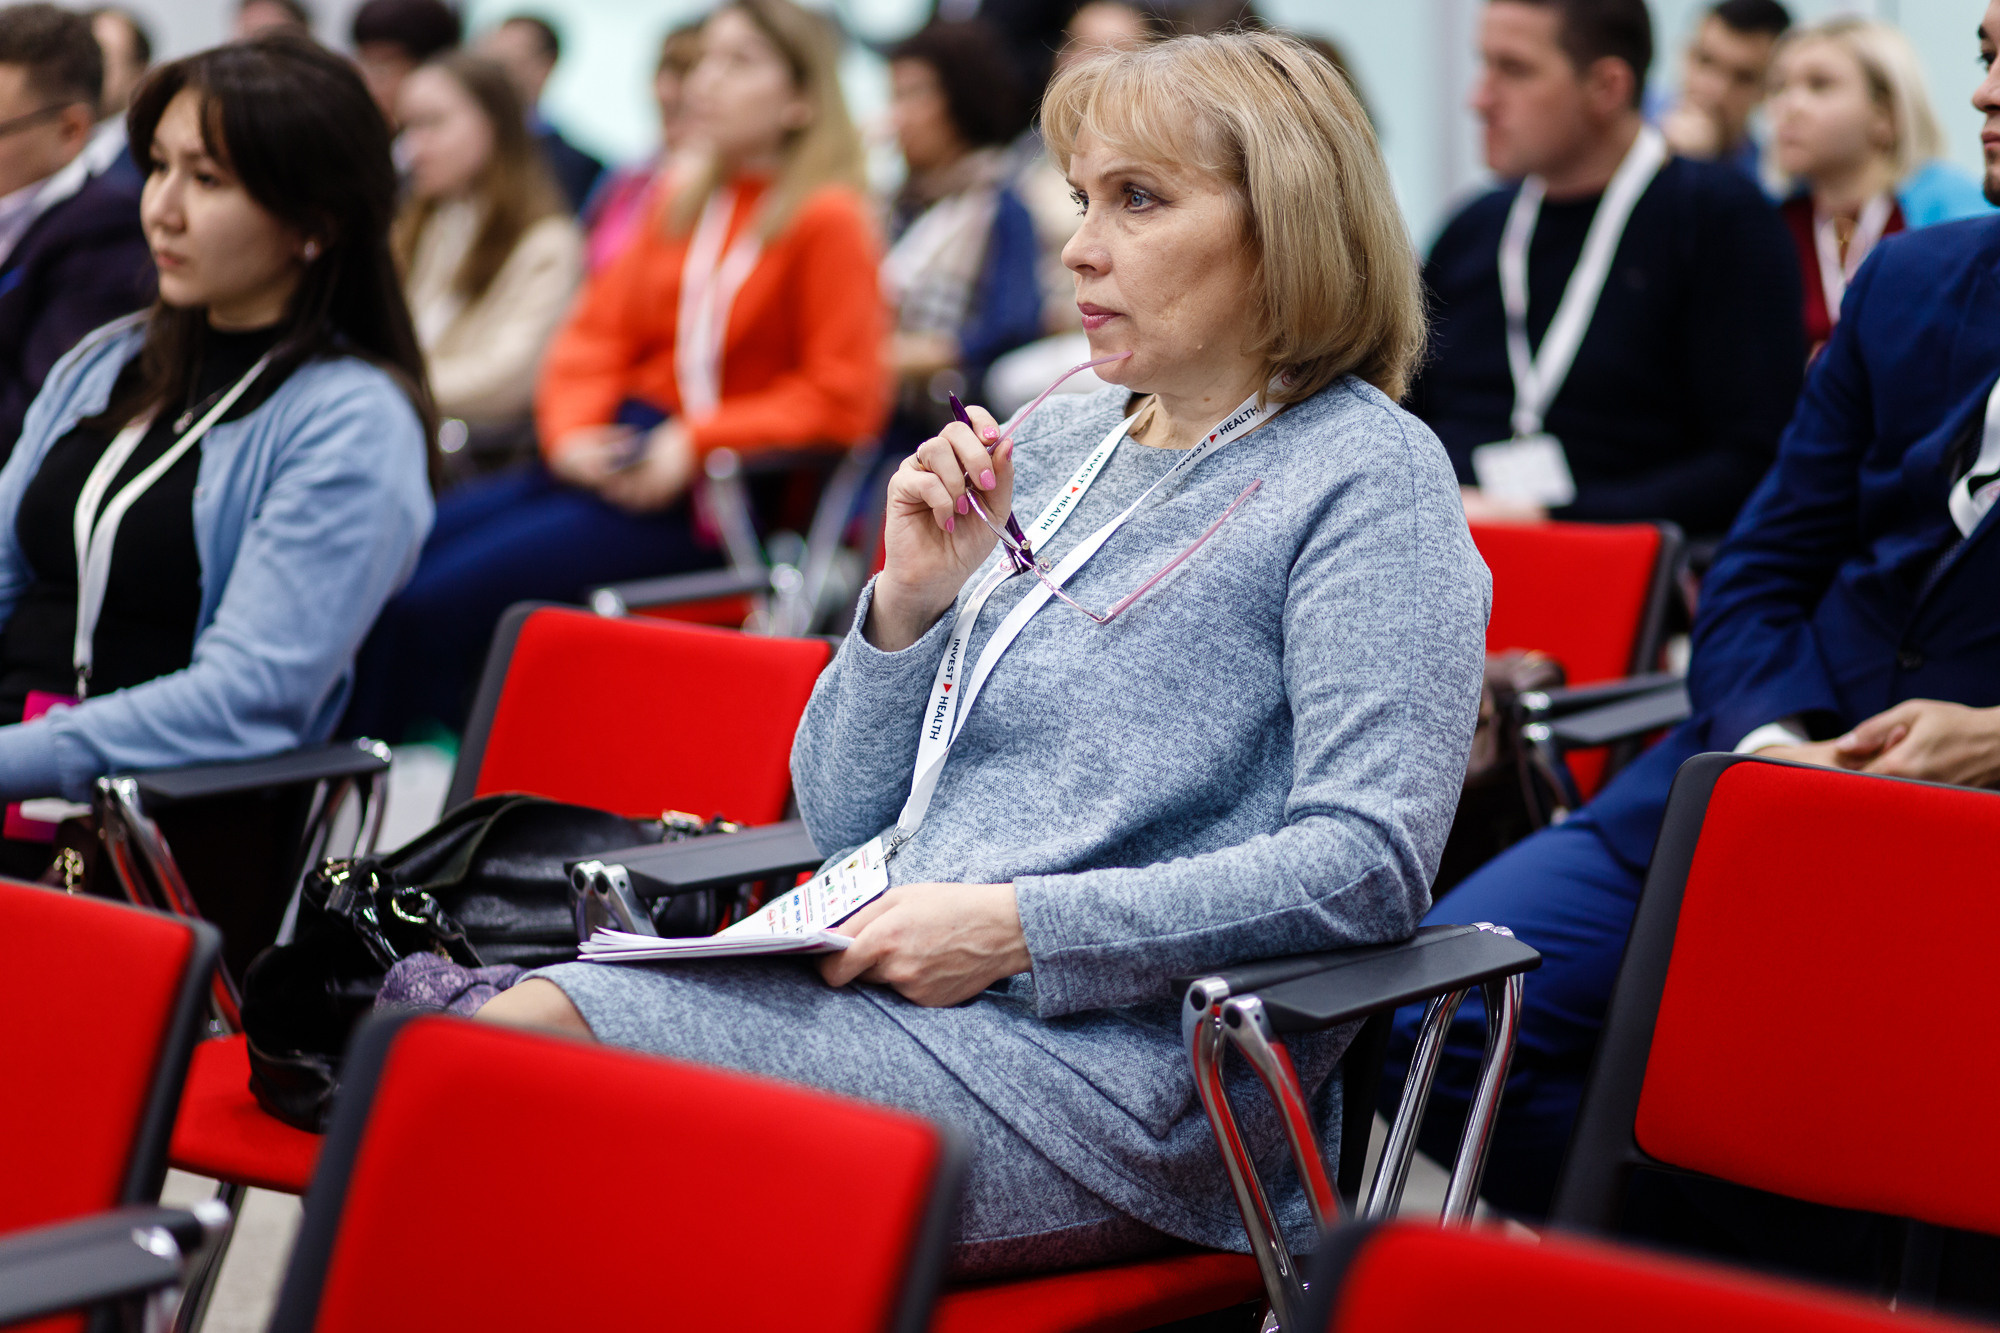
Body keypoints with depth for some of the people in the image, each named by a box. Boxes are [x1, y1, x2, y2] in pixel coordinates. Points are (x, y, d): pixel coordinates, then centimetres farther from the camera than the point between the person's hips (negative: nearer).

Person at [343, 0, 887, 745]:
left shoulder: (828, 220, -5)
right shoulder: (681, 203, 17)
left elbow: (843, 400, -11)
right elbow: (598, 332, 17)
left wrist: (693, 445, -16)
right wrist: (570, 431, -2)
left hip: (703, 494, -7)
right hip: (607, 457, 7)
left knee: (442, 602, -22)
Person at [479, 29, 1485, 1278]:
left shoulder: (1369, 473, -2)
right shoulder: (1055, 445, 18)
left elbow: (1369, 863, -15)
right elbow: (846, 822, 20)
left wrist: (1020, 927, -18)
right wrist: (910, 603, 1)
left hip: (1117, 1071, -6)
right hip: (887, 993, 7)